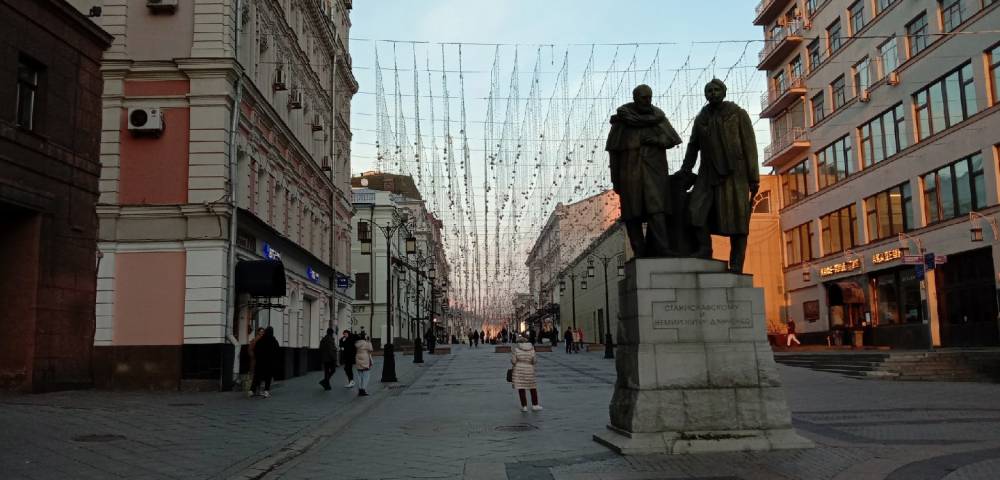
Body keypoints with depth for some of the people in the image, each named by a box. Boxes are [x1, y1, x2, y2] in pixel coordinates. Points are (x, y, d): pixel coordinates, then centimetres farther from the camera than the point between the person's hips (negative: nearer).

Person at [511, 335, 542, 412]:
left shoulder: (515, 348, -6)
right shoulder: (531, 348, -2)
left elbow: (513, 360, -10)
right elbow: (534, 360, -6)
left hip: (519, 370, -1)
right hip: (529, 370, 1)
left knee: (521, 388, 3)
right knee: (533, 387, 14)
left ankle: (524, 406, 1)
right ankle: (535, 405, 16)